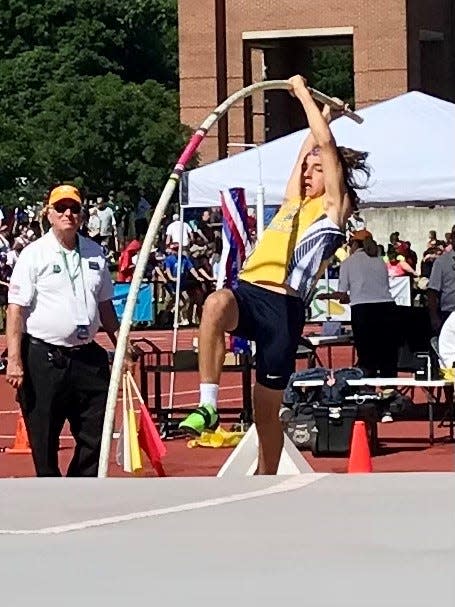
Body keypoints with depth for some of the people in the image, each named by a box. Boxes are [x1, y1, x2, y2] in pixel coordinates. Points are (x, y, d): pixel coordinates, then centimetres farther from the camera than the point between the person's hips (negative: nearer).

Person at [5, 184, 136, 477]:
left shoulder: (95, 253, 11)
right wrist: (14, 360, -14)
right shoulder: (34, 255, -4)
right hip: (43, 357, -5)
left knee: (95, 435, 5)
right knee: (44, 441, 1)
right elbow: (16, 309, -7)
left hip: (88, 356, 5)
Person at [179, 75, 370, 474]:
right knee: (217, 302, -34)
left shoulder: (334, 207, 7)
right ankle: (208, 405, -37)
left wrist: (303, 93, 10)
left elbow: (325, 144, 2)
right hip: (249, 293, 5)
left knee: (268, 407, 3)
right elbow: (310, 148, 37)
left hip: (284, 306, -5)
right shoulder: (293, 202, 25)